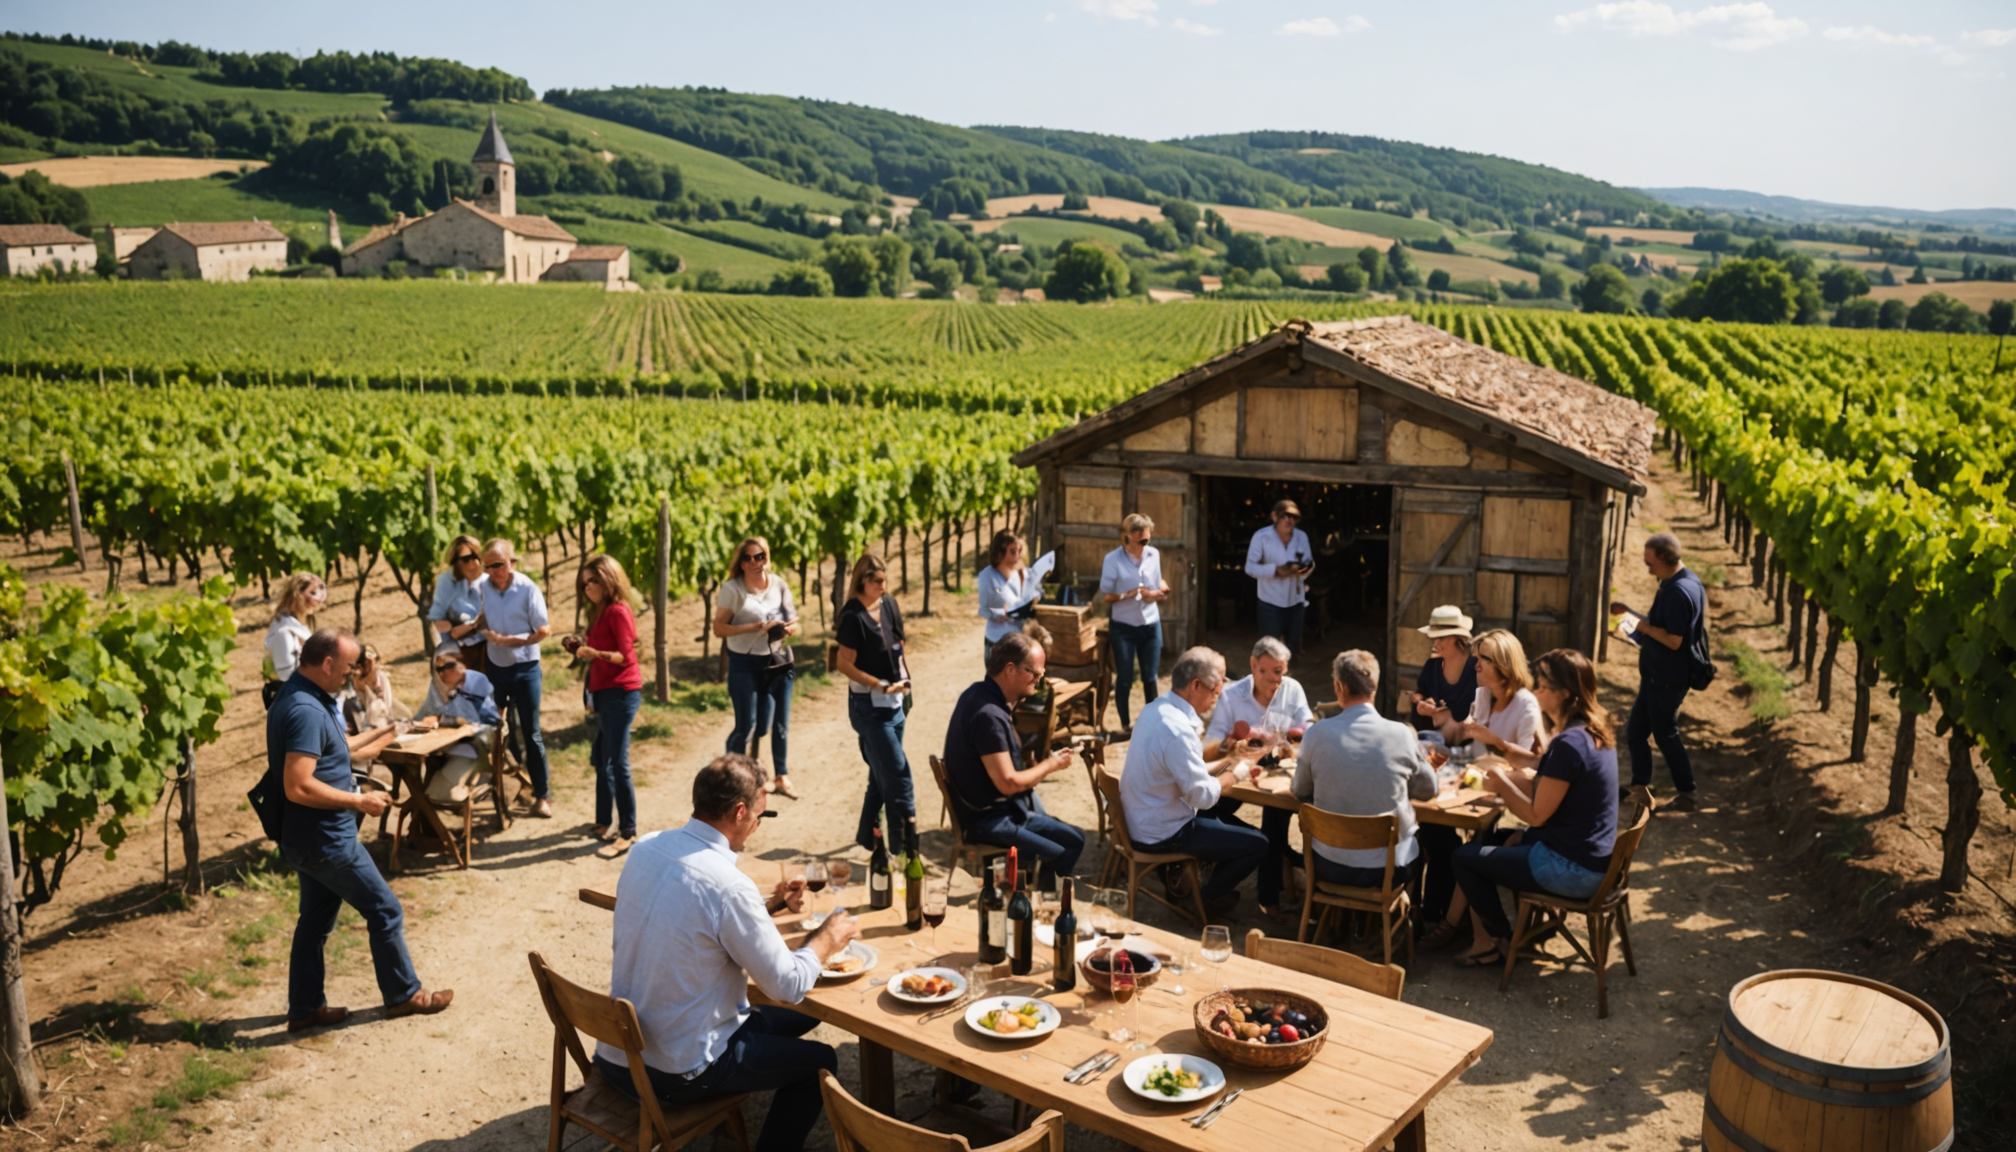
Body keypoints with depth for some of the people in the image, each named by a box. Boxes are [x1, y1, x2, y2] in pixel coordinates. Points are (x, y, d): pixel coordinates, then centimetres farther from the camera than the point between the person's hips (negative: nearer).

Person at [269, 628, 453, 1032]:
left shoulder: (301, 697, 6)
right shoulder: (306, 711, -26)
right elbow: (298, 787, -31)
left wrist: (371, 739, 24)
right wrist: (358, 801, -23)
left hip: (310, 839, 10)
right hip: (326, 841, -10)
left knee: (315, 920, 18)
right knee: (385, 911, 4)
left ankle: (305, 1008, 27)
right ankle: (403, 994, 18)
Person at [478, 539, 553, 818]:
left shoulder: (528, 589, -12)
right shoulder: (483, 587, -1)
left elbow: (544, 630, -13)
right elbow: (482, 624, 10)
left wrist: (507, 640, -21)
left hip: (524, 669, -4)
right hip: (494, 667, 4)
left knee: (531, 733, 1)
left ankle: (541, 795, 9)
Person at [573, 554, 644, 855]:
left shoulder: (618, 610, -12)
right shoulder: (601, 612, 16)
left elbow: (626, 656, -19)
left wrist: (595, 653, -31)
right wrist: (584, 648, 7)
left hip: (620, 692, -10)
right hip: (605, 692, 10)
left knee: (617, 762, -10)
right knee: (601, 759, 15)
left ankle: (628, 833, -6)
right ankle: (604, 822, 26)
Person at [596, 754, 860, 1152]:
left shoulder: (645, 849, -3)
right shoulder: (729, 887, -26)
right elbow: (789, 986, -17)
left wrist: (769, 905, 13)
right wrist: (829, 937, 0)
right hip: (674, 1075, -7)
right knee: (820, 1062, 12)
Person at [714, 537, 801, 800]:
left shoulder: (779, 584, 3)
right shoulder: (732, 588, -9)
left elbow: (794, 623, 9)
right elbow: (719, 628, -14)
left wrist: (787, 628, -15)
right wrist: (753, 627, -24)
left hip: (778, 661, 4)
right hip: (745, 664, -4)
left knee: (780, 724, 10)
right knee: (746, 726, -1)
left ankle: (782, 776, 25)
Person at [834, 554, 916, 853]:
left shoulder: (888, 605, 5)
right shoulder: (853, 616, -16)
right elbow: (845, 663, -16)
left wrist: (903, 681, 9)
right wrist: (882, 686, -20)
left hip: (894, 701, 7)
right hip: (868, 705, -7)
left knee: (882, 773, 16)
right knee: (897, 772, -8)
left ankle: (867, 834, 31)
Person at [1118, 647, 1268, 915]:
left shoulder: (1156, 708, 1)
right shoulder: (1177, 730, -30)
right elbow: (1204, 795, -25)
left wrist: (1228, 763, 4)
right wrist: (1235, 773, -8)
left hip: (1141, 819, 10)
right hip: (1162, 834, -10)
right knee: (1258, 845, -3)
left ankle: (1175, 872, 27)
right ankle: (1209, 898, 17)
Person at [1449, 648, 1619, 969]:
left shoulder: (1568, 744, -25)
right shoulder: (1596, 733, 5)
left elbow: (1537, 815, -18)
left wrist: (1503, 785, -3)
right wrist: (1509, 779, 8)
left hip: (1573, 870, -10)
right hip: (1595, 859, 10)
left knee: (1464, 858, 1)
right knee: (1485, 842, 24)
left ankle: (1504, 941, 20)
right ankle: (1484, 939, 27)